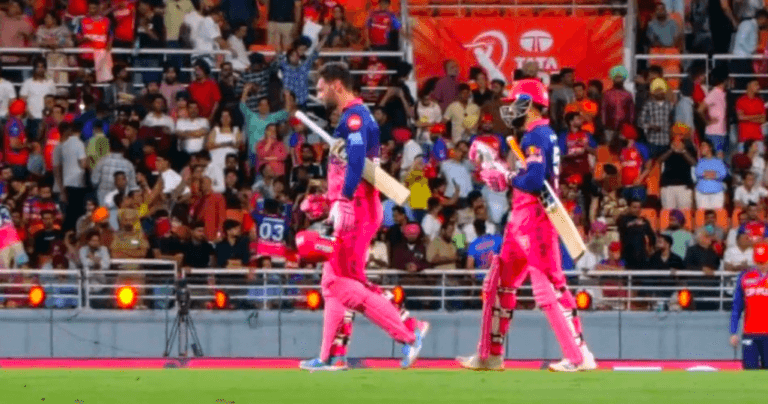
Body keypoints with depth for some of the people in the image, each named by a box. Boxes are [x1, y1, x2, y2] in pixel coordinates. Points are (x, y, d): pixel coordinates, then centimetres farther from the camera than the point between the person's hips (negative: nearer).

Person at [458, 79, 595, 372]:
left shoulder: (537, 135, -14)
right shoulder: (540, 135, 17)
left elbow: (534, 180, -24)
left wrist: (507, 179, -9)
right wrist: (495, 169, 12)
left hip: (535, 218, -11)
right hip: (522, 219, 11)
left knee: (549, 287, -12)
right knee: (498, 283, 16)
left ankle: (579, 355, -13)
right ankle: (490, 355, 22)